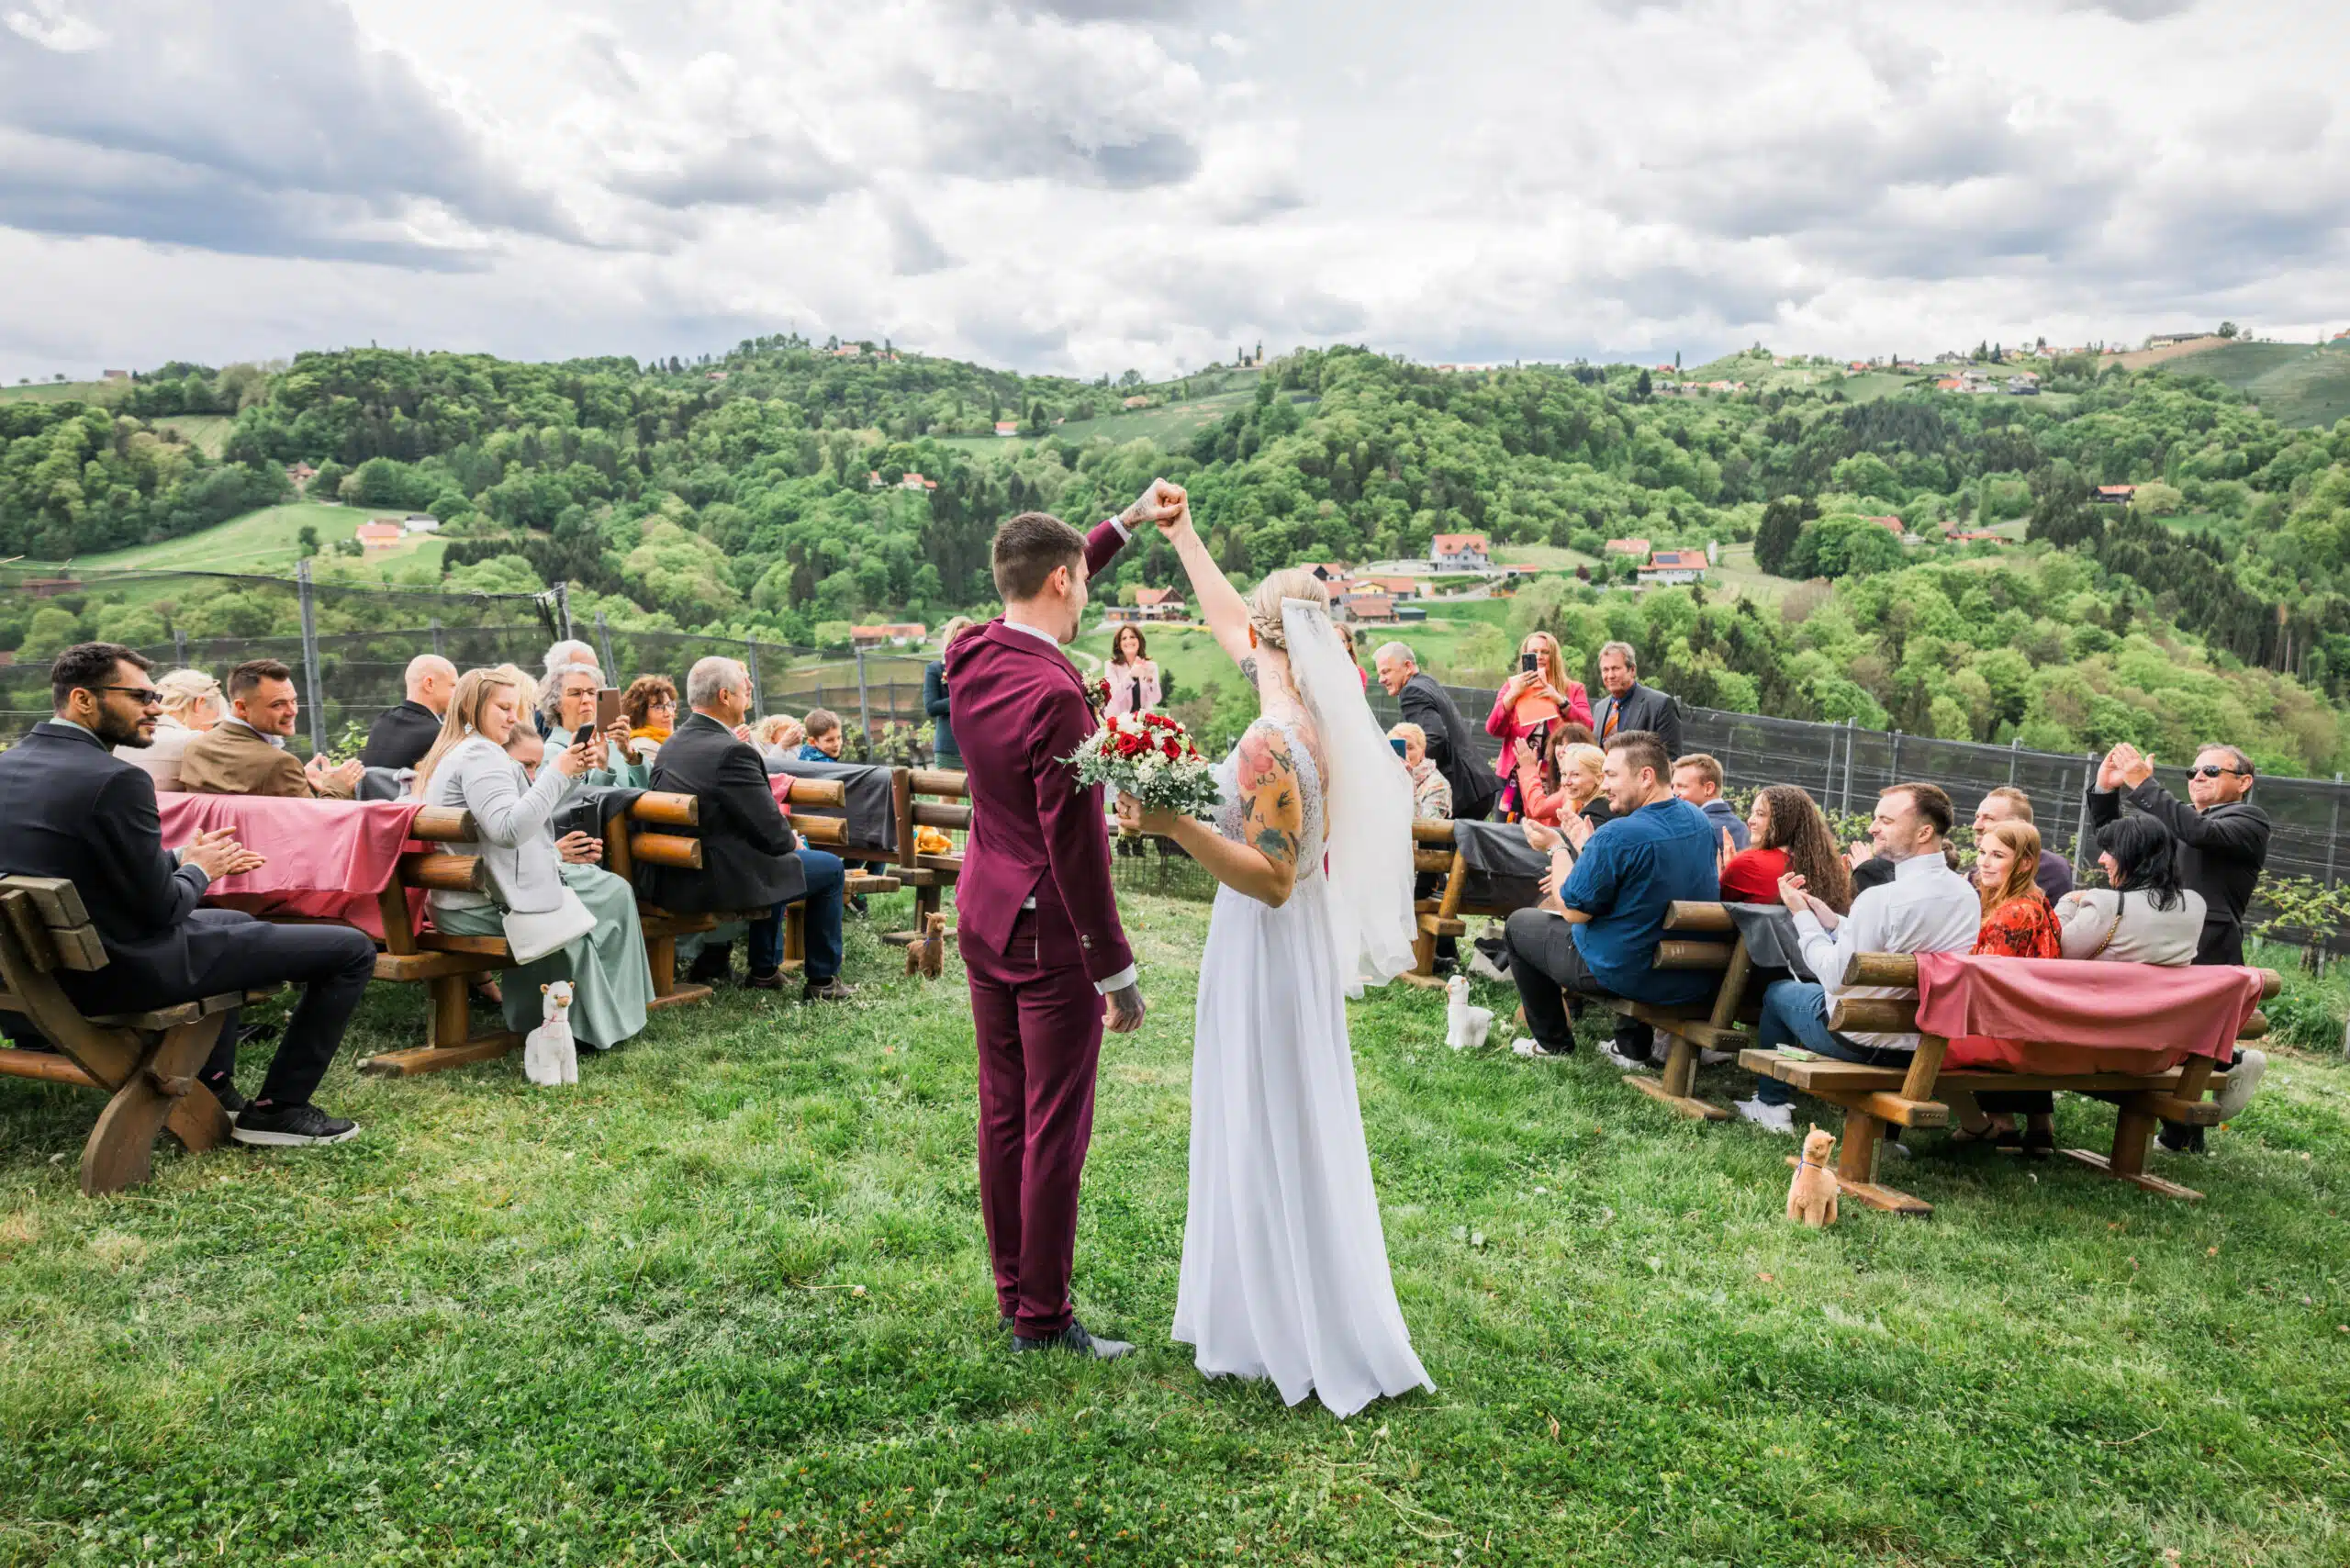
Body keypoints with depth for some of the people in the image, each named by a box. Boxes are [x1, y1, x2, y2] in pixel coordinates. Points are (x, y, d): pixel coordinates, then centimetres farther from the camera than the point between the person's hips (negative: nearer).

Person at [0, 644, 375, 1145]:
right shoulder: (115, 780, -24)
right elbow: (160, 908, -20)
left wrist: (179, 858, 9)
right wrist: (197, 869, 0)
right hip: (125, 972, -10)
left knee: (235, 922, 37)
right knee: (353, 948, -5)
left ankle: (214, 1087, 36)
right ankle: (276, 1108, 5)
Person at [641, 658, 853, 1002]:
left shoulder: (669, 747, 7)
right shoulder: (732, 753, -21)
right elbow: (773, 834, -18)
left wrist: (786, 839, 13)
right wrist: (792, 841, 5)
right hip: (715, 883, -9)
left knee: (780, 857, 34)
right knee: (830, 868, 8)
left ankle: (764, 970, 38)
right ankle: (822, 981, 16)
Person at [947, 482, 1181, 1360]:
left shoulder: (971, 658, 1)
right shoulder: (1054, 695, -23)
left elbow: (1042, 594, 22)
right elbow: (1075, 843, -23)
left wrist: (1127, 522, 25)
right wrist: (1117, 969, -16)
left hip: (982, 918, 9)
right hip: (1050, 934, -8)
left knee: (1002, 1116, 16)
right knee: (1056, 1128, 3)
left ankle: (1012, 1293, 29)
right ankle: (1042, 1320, 15)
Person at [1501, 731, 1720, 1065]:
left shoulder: (1616, 835, -26)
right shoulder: (1699, 821, 1)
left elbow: (1573, 910, -16)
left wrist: (1557, 847, -3)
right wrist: (1587, 850, 17)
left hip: (1626, 975, -7)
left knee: (1519, 924, 14)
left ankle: (1552, 1043, 26)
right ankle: (1633, 1047, 34)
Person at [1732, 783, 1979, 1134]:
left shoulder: (1880, 899, -29)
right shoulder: (1968, 894, -3)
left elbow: (1835, 976, -21)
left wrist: (1801, 914, -10)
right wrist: (1829, 919, 9)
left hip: (1867, 1042, -7)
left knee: (1778, 991, 21)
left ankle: (1772, 1107, 33)